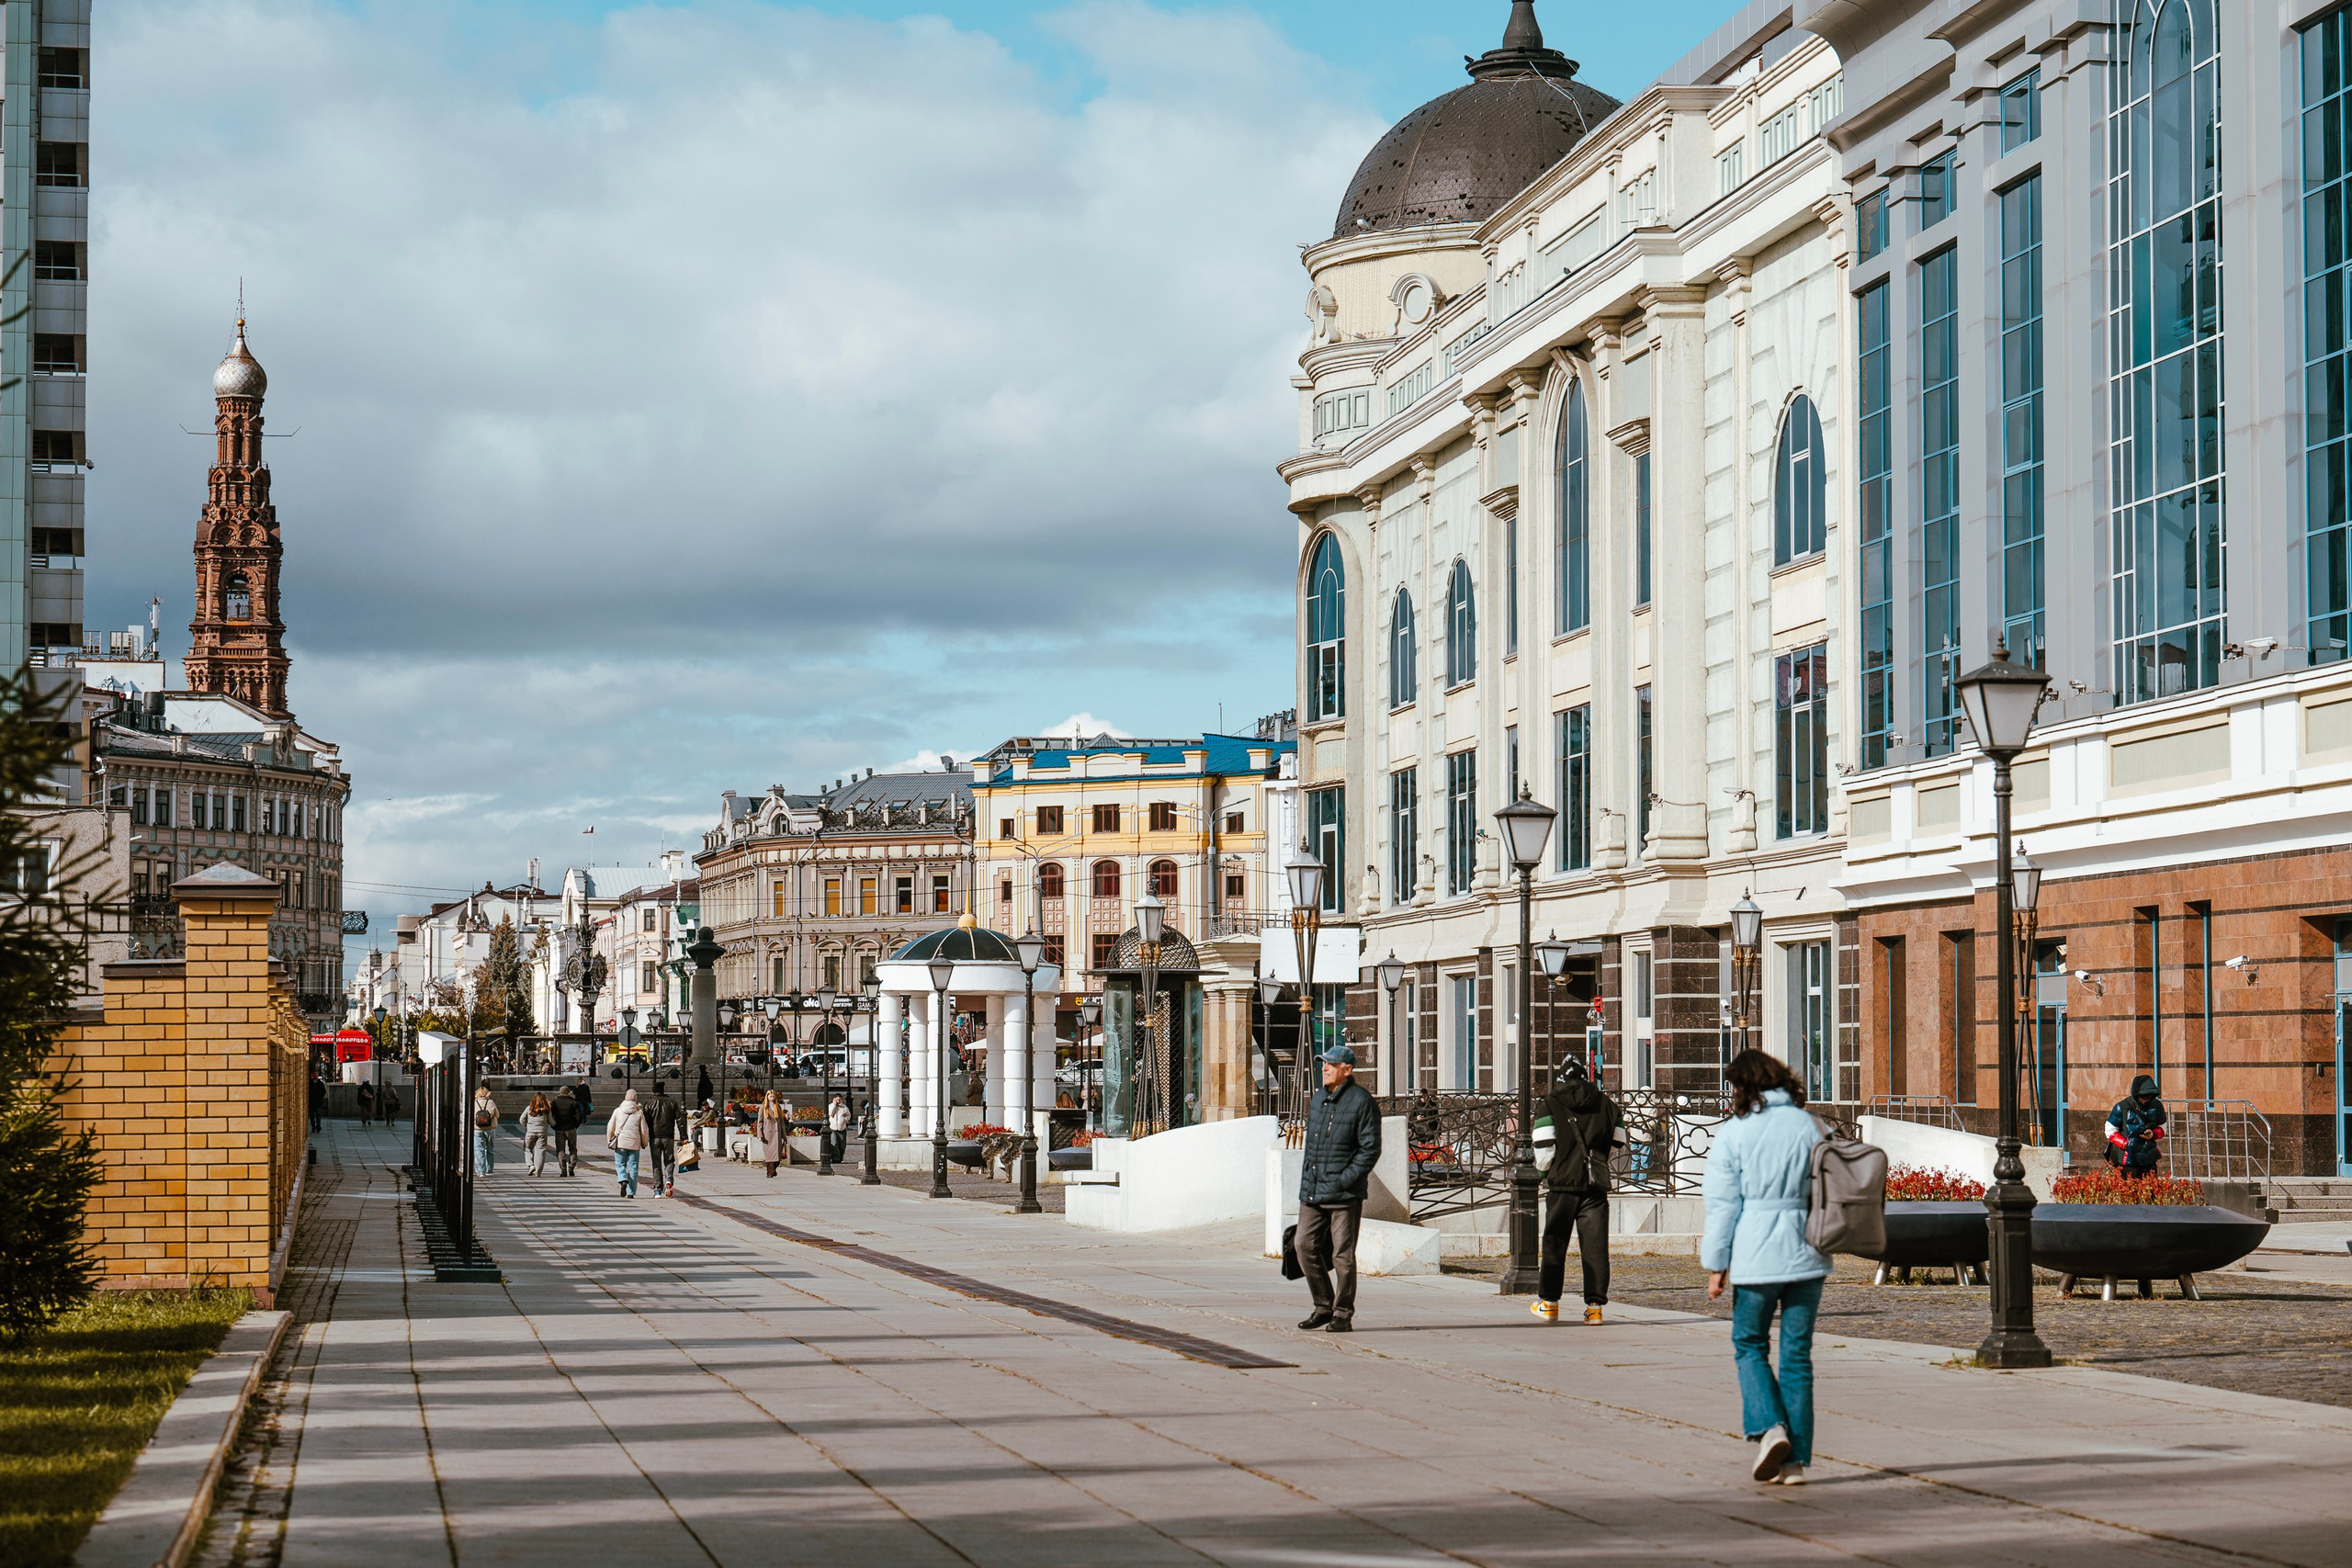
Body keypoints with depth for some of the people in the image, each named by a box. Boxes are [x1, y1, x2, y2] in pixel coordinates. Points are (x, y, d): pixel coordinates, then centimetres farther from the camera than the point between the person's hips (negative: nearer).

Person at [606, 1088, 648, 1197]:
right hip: (634, 1143, 0)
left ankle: (623, 1180, -18)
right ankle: (631, 1192, 3)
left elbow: (610, 1127, 4)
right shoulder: (639, 1113, 0)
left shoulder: (617, 1111, 1)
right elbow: (643, 1130, 2)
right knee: (633, 1167, 5)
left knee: (620, 1164, 11)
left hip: (620, 1143, 0)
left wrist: (609, 1141, 17)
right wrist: (644, 1143, 17)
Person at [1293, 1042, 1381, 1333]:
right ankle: (1324, 1307, 17)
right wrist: (1306, 1179, 13)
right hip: (1311, 1193, 7)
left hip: (1344, 1194, -7)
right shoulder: (1317, 1099, 15)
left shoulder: (1361, 1101, -7)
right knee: (1306, 1248, 3)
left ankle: (1343, 1315, 7)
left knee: (1343, 1255, -2)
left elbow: (1370, 1149, -10)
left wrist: (1345, 1180, -15)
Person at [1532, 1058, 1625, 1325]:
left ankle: (1549, 1302, 14)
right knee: (1595, 1245, 2)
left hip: (1563, 1183, -2)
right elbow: (1618, 1145, 12)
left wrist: (1545, 1170, 16)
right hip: (1596, 1185, 2)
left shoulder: (1551, 1104, 0)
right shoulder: (1606, 1104, 9)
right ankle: (1594, 1305, -2)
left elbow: (1544, 1151, -5)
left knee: (1555, 1243, 9)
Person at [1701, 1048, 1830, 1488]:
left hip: (1756, 1258, -3)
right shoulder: (1807, 1126, 4)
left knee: (1749, 1345, 14)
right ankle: (1796, 1460, 6)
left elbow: (1723, 1204, -4)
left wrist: (1716, 1264, 3)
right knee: (1797, 1356, 7)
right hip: (1806, 1254, 3)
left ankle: (1769, 1427, -7)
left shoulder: (1733, 1134, -5)